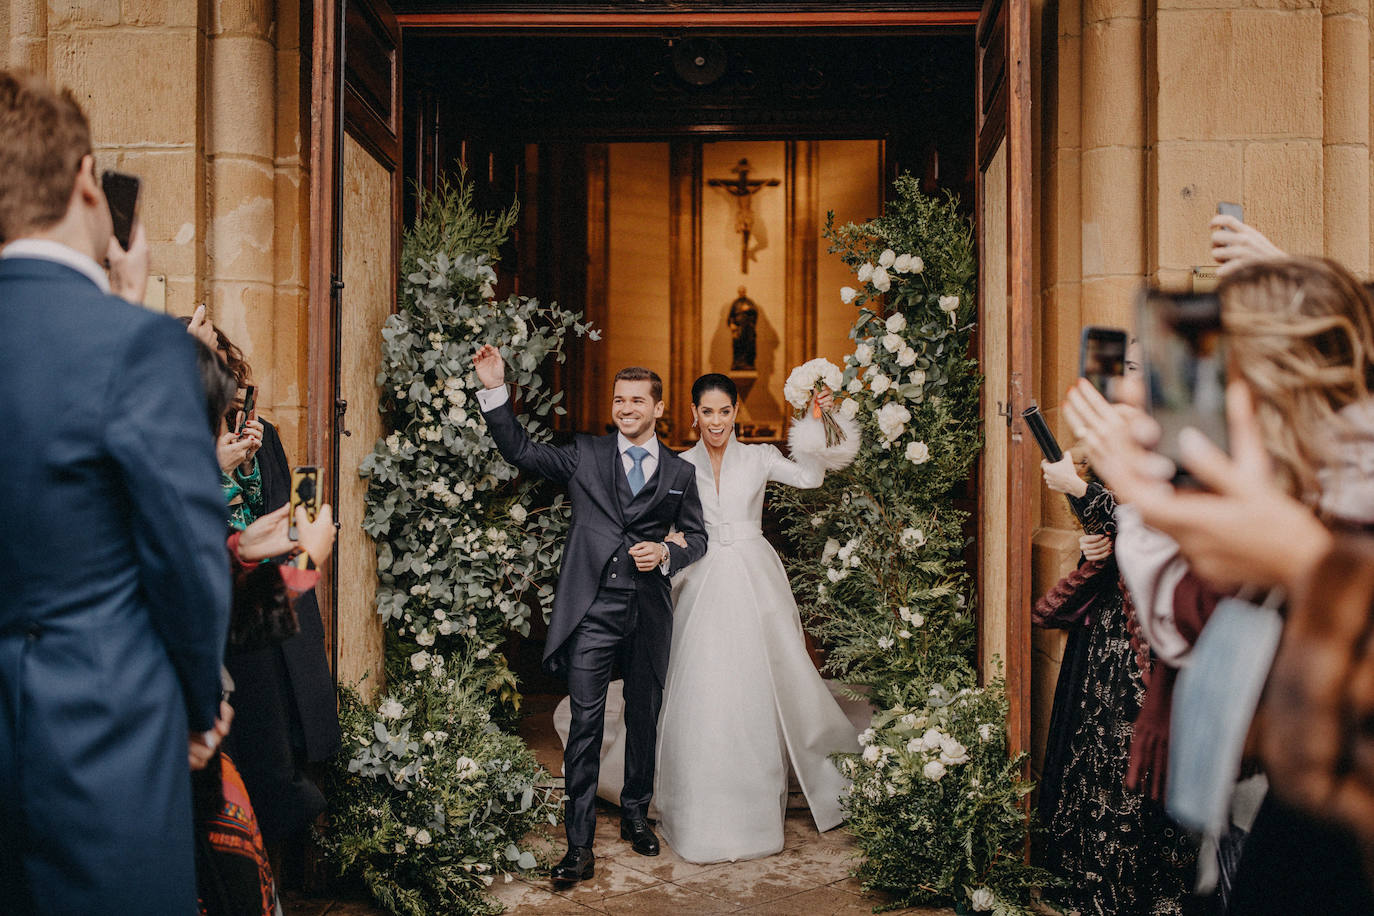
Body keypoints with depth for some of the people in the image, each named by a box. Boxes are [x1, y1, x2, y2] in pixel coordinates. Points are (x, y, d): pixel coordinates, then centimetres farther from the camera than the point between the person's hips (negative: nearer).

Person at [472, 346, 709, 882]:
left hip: (648, 613, 2)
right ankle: (579, 845, 2)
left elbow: (697, 537, 16)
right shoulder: (586, 455, 8)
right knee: (586, 724, -4)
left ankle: (635, 814, 35)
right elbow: (519, 450, 4)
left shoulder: (679, 473, 11)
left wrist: (666, 552, -5)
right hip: (592, 610, -2)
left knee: (644, 718, 14)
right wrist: (494, 391, -5)